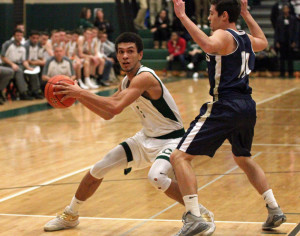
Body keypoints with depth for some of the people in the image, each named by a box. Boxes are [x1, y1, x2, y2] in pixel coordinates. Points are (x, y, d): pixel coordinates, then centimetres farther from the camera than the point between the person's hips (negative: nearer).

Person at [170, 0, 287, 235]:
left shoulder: (223, 35, -7)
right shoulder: (246, 38, 17)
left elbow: (208, 45, -32)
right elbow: (263, 42, 41)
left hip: (225, 107, -9)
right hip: (247, 106, 9)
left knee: (180, 156, -8)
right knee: (243, 158, 32)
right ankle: (274, 210, 31)